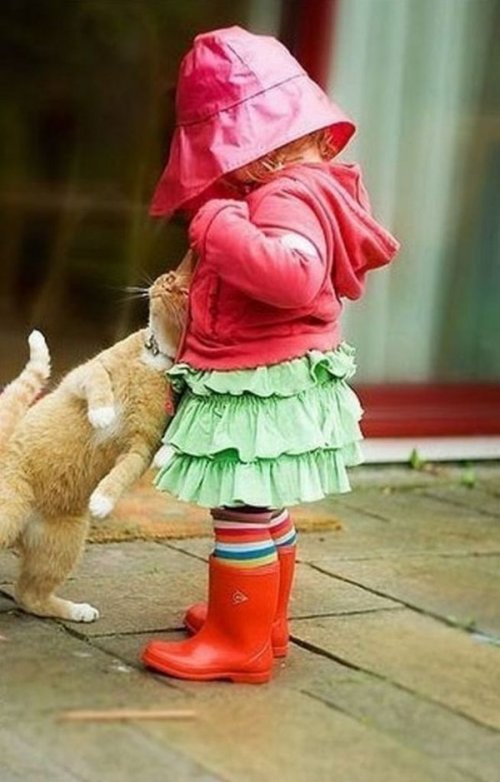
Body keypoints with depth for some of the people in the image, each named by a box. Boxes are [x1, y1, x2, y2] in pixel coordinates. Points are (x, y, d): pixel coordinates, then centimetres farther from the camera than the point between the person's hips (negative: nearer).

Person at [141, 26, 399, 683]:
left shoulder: (288, 196, -22)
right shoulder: (301, 187, 11)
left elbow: (294, 275, -41)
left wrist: (219, 226, -31)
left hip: (259, 388, -11)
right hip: (268, 383, 11)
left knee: (242, 513, -2)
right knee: (265, 511, 22)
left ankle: (240, 644, 7)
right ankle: (265, 619, 36)